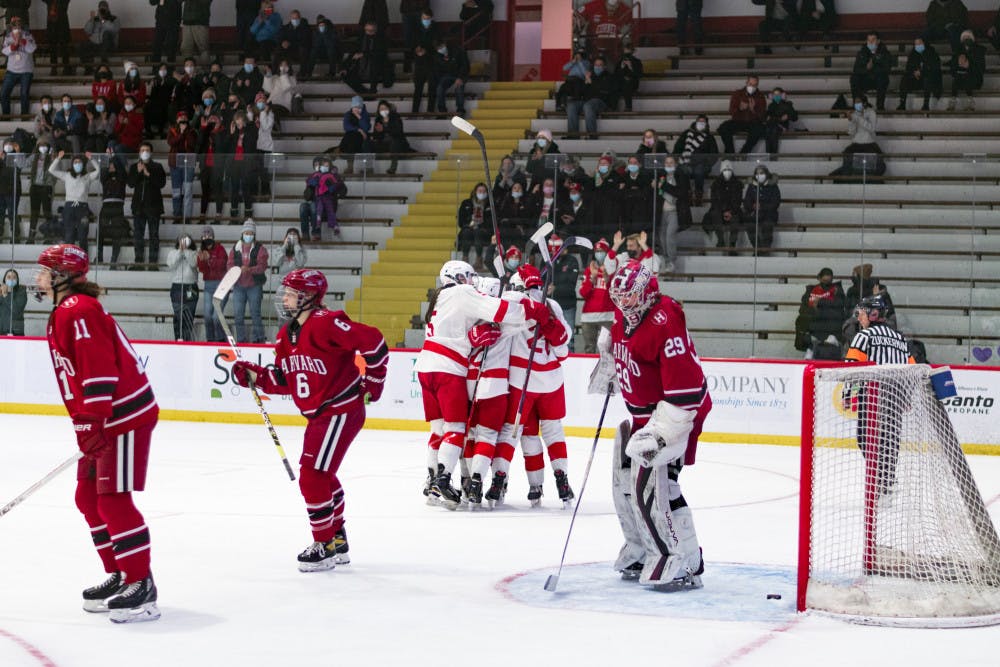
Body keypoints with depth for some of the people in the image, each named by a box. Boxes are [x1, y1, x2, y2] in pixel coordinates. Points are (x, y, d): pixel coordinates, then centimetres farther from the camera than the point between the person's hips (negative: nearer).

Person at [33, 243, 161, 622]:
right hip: (102, 420, 11)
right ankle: (118, 577, 21)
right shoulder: (63, 314, 18)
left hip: (125, 416, -11)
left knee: (113, 499, -12)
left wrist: (91, 423, -26)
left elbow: (100, 370, -24)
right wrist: (85, 426, 21)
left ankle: (141, 585, -9)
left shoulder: (78, 312, -16)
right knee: (89, 497, 14)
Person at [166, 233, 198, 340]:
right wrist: (180, 250, -9)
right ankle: (178, 338, 2)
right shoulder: (172, 253, 10)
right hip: (177, 287, 0)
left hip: (191, 288, 0)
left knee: (189, 316, -2)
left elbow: (194, 264, -11)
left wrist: (186, 250, -10)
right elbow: (171, 266, -7)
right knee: (179, 315, -3)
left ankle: (188, 340, 1)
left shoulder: (193, 254, 9)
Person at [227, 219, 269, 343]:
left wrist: (249, 269, -27)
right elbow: (229, 264, 6)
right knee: (238, 314, 4)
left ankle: (259, 338, 5)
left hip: (254, 286, -3)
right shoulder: (235, 248, 8)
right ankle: (241, 339, 13)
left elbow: (262, 266, -12)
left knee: (255, 313, -2)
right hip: (239, 286, 4)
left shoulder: (260, 248, -2)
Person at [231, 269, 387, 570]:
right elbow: (285, 381, 13)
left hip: (341, 411, -10)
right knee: (323, 476, 21)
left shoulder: (327, 323, -22)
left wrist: (372, 381, -15)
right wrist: (255, 376, -1)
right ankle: (337, 540, 36)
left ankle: (325, 546, 1)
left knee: (312, 477, -11)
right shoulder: (286, 335, 8)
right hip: (318, 415, 10)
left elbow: (373, 341, -24)